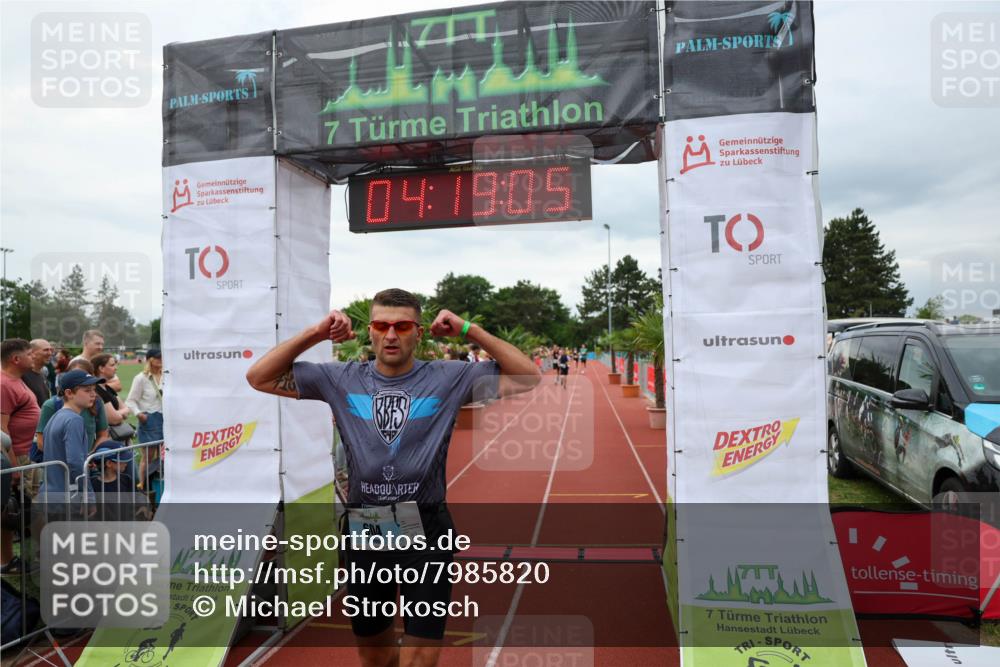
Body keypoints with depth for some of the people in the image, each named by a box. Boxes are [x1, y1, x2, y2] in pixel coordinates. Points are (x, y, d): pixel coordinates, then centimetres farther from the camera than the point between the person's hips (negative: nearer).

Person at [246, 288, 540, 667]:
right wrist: (314, 335, -6)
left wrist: (470, 331, -12)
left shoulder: (448, 378, -4)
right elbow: (259, 378, 3)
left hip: (426, 532, -3)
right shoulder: (341, 379, 2)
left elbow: (528, 378, -7)